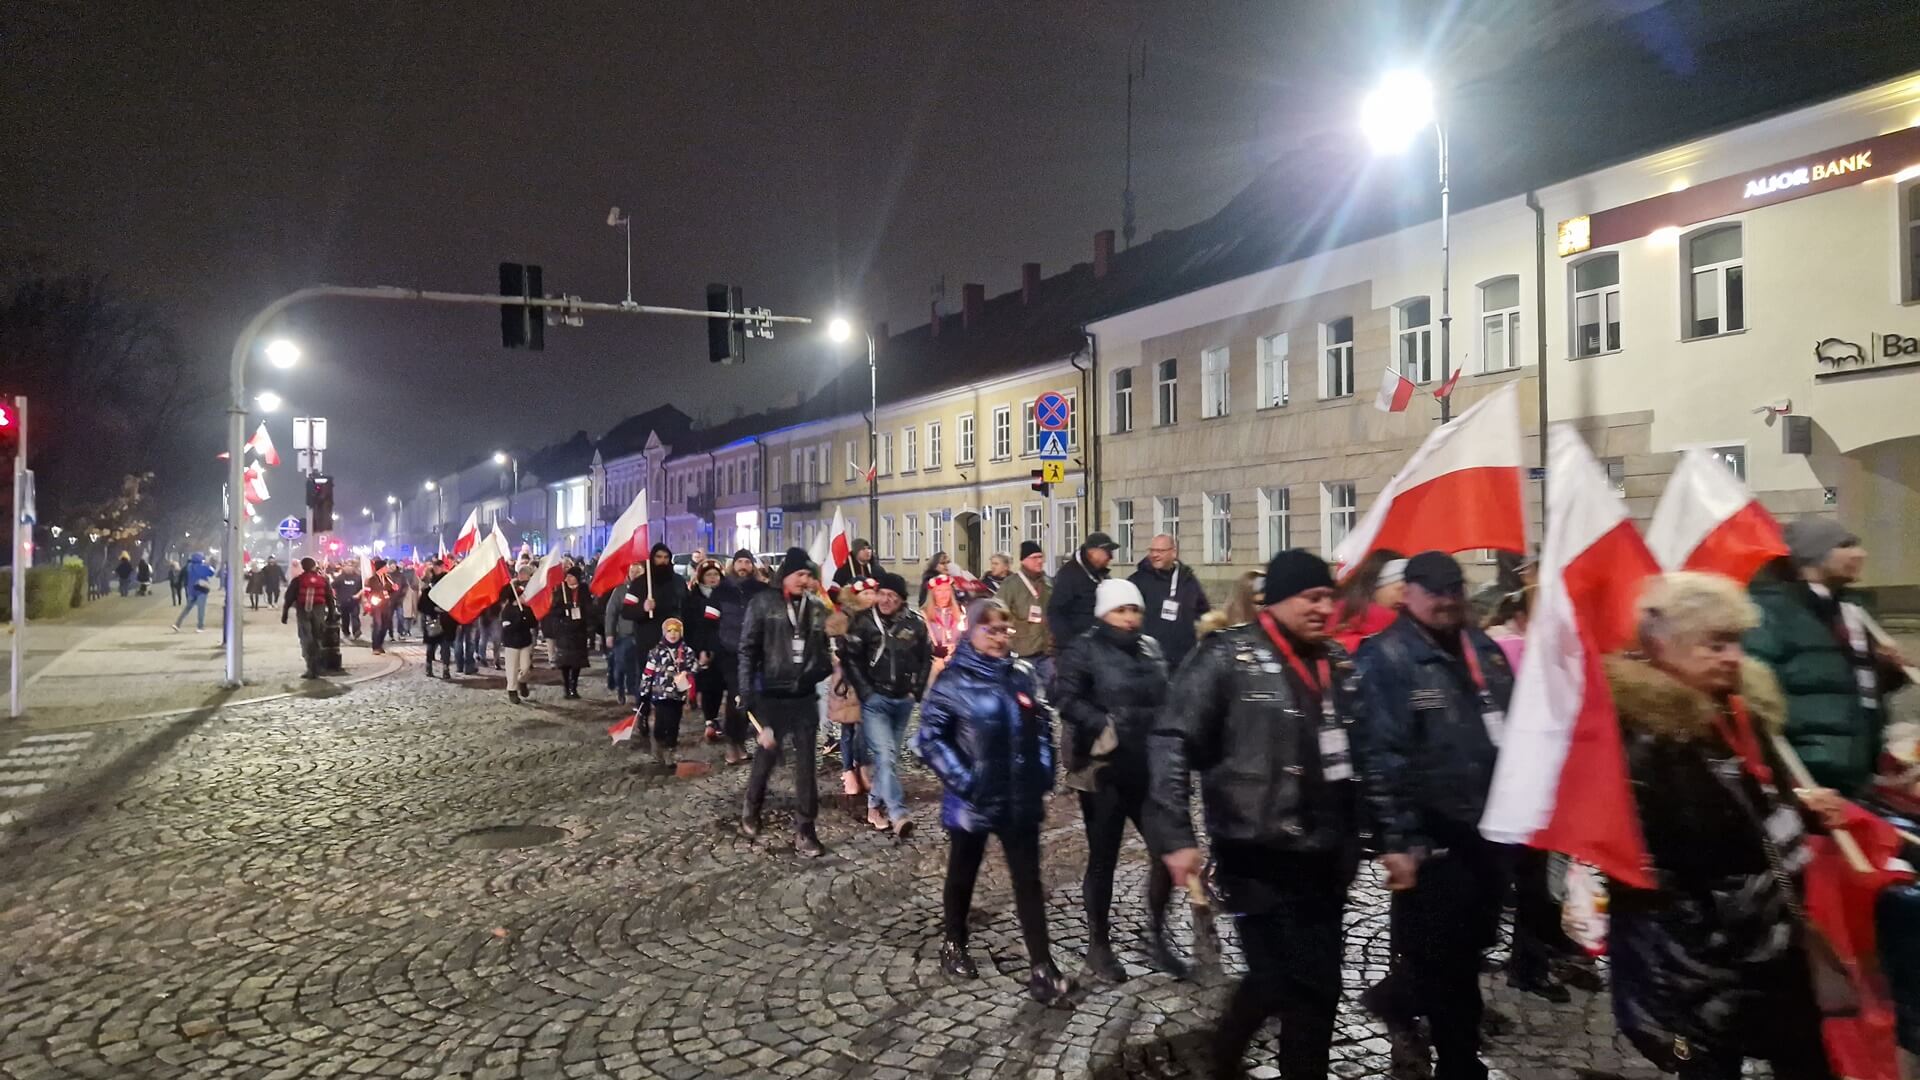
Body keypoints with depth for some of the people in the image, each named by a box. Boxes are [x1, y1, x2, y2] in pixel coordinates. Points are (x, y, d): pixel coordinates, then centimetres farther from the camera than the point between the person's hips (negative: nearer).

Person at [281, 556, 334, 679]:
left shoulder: (298, 579, 1)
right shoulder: (323, 579, 10)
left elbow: (289, 597, 0)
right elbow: (330, 598, 10)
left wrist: (285, 614, 4)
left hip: (303, 611, -2)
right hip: (318, 611, 3)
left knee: (306, 639, -2)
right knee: (316, 639, 13)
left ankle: (311, 669, -13)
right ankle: (316, 669, 15)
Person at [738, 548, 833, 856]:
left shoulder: (817, 607, 4)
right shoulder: (763, 604, -6)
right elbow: (747, 650, -6)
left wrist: (826, 666, -6)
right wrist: (747, 694, -11)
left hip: (804, 697, 3)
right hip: (770, 696, -3)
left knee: (806, 763, 3)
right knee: (766, 756, 11)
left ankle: (804, 831, 11)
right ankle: (751, 809, 38)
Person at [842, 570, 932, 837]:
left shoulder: (916, 623, 0)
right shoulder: (864, 621, -7)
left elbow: (926, 658, 12)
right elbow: (850, 658, -4)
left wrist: (917, 691, 6)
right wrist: (865, 692, -8)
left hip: (903, 701, 4)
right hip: (875, 699, -4)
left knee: (891, 755, 11)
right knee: (885, 755, -15)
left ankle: (876, 805, 26)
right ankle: (898, 814, -20)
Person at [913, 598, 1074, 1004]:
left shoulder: (1022, 675, 3)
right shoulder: (955, 681, -11)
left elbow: (1042, 726, 13)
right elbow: (928, 736, -12)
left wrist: (1044, 773, 4)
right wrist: (961, 778, -16)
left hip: (1021, 800, 3)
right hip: (973, 800, -3)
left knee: (1029, 880, 4)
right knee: (963, 875, 16)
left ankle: (1041, 967, 9)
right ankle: (954, 946, 36)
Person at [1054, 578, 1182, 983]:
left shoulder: (1149, 649, 10)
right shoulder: (1084, 649, -7)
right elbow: (1065, 698, -19)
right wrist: (1104, 726, -26)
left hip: (1146, 768, 5)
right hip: (1104, 770, -5)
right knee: (1103, 859, 6)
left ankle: (1156, 936, 23)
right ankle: (1098, 945, 22)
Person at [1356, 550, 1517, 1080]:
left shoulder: (1484, 649, 10)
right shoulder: (1386, 657, -14)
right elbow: (1382, 755, -19)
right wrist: (1398, 841, -21)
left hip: (1490, 827, 7)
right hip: (1434, 836, -7)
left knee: (1470, 945, 18)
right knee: (1445, 957, 5)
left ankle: (1396, 1000, 40)